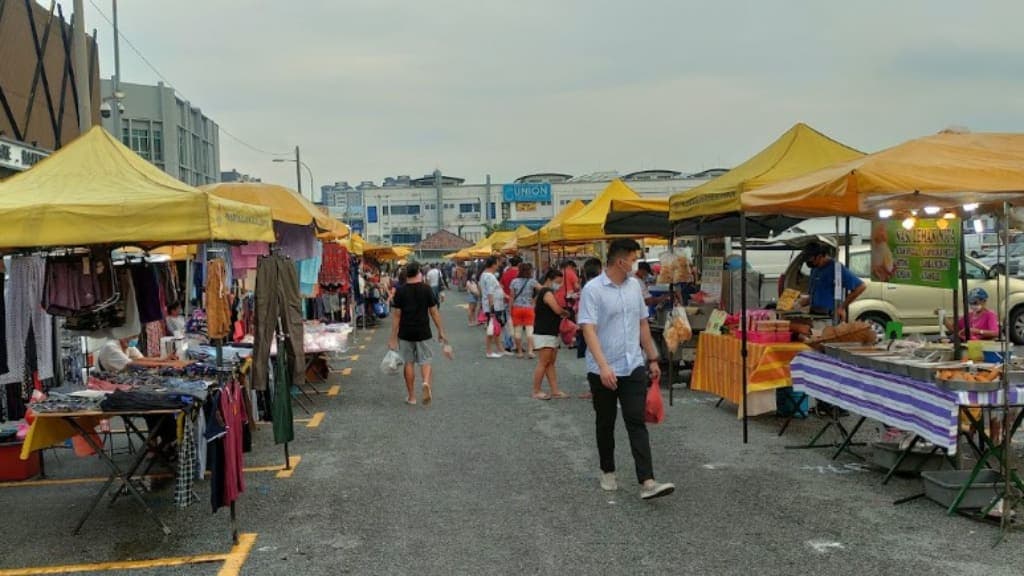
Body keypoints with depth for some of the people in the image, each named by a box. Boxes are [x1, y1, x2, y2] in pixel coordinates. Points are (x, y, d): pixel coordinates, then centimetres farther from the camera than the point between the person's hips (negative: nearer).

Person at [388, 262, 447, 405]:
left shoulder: (400, 291, -4)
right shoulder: (426, 289, -3)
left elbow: (397, 315, -5)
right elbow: (434, 312, -2)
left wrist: (393, 338, 0)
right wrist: (441, 331, 7)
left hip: (405, 333, 0)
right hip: (423, 332, 0)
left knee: (409, 363, 10)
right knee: (425, 360, 11)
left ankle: (411, 396, 15)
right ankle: (426, 382, -18)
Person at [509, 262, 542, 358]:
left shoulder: (514, 281, 3)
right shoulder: (532, 281, -3)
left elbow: (512, 297, 4)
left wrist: (510, 309, 8)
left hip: (516, 308, 2)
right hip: (528, 308, -2)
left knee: (517, 330, 5)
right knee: (529, 329, 1)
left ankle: (519, 351, 9)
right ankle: (530, 350, -8)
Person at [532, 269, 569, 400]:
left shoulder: (543, 292, 18)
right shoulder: (547, 293, -14)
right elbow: (558, 310, -24)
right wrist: (566, 313, -4)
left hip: (551, 333, 10)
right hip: (544, 333, -10)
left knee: (551, 363, 8)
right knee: (543, 362, -6)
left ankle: (555, 391, 8)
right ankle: (536, 391, 0)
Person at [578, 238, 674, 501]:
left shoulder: (634, 285, 8)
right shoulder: (593, 290, -12)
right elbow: (589, 330, -20)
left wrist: (652, 359, 16)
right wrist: (603, 366, -30)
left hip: (634, 367, 4)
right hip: (603, 371, -4)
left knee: (637, 422, -3)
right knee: (606, 424, 12)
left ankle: (647, 482, -9)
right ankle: (608, 472, 29)